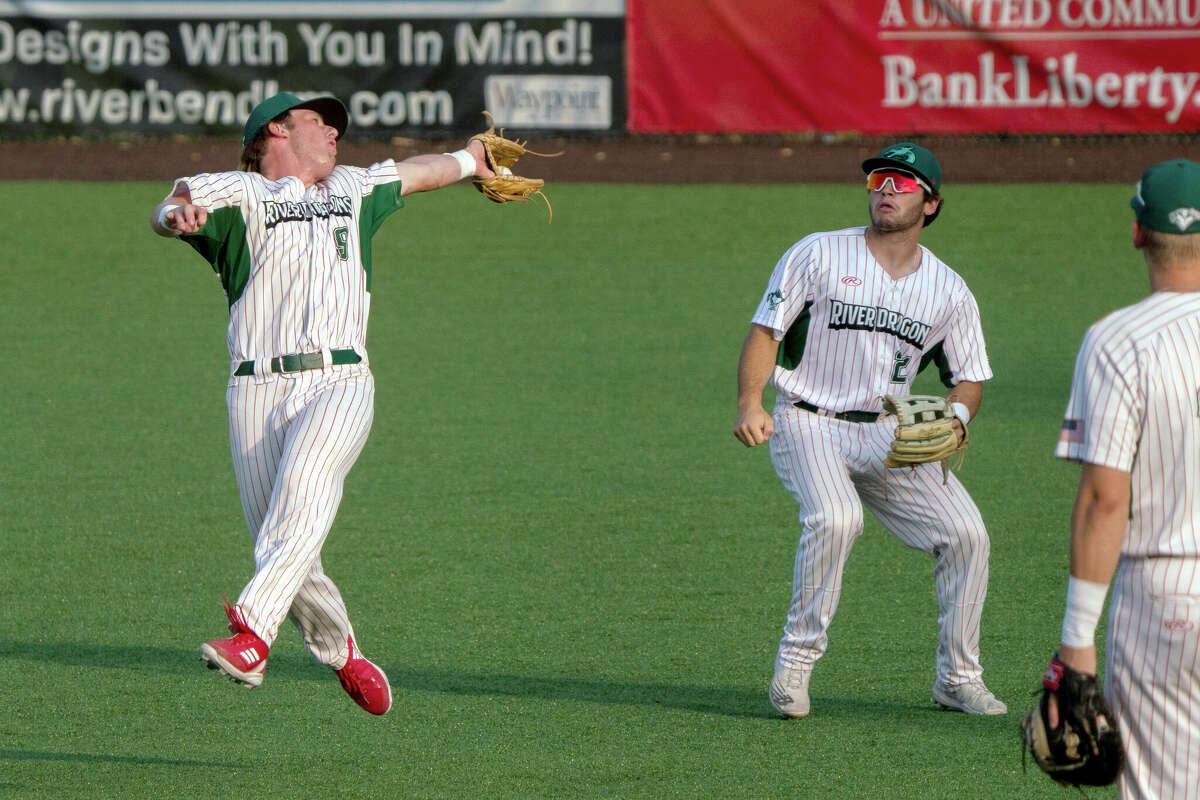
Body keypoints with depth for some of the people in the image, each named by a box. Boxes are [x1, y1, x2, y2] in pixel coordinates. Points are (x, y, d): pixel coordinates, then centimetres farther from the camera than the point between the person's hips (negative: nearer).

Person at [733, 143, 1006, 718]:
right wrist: (750, 404, -21)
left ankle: (958, 679, 7)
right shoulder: (815, 256, -4)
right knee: (835, 517, -33)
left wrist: (954, 420, -11)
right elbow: (765, 330, -5)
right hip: (807, 426, -4)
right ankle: (795, 663, -20)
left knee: (965, 532, -9)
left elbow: (968, 377, 12)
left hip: (889, 435, 4)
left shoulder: (949, 291, 5)